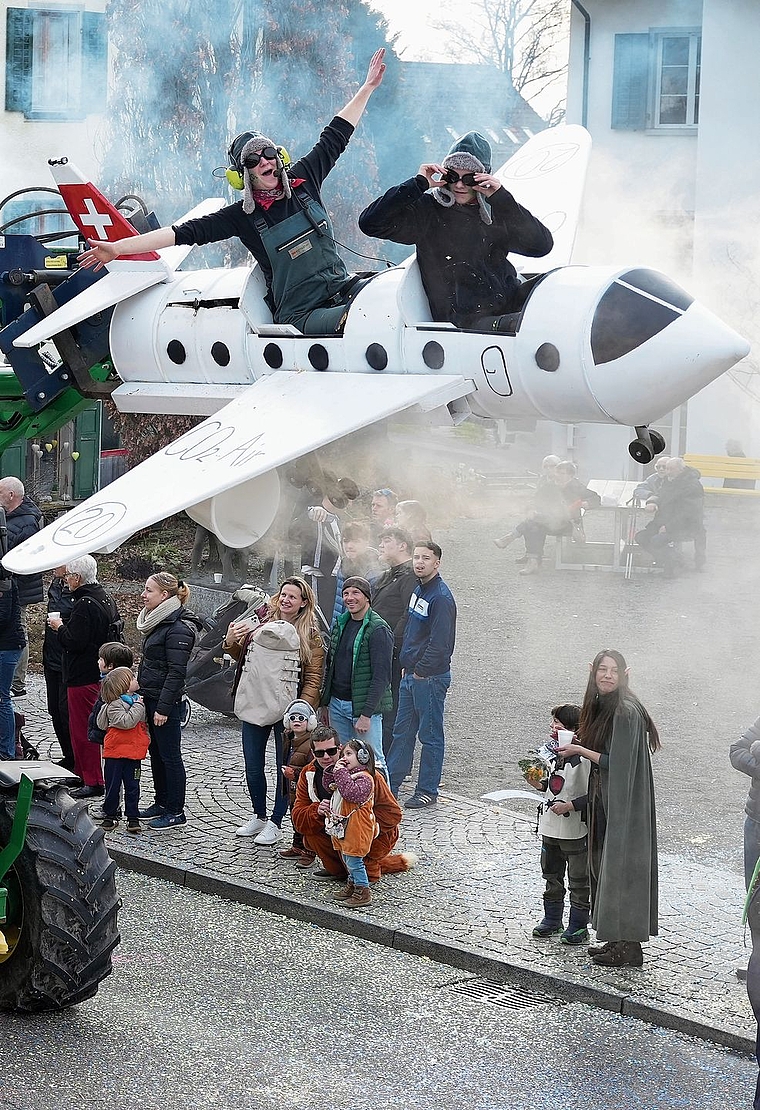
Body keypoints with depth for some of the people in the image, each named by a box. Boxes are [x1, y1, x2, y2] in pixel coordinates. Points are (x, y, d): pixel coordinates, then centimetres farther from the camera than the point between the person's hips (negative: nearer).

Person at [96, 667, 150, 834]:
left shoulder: (135, 699, 11)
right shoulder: (114, 705, -14)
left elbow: (142, 724, 25)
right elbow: (126, 722, -28)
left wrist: (146, 739, 17)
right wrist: (138, 706, -23)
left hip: (133, 753, 6)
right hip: (115, 753, -6)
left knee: (132, 786, 7)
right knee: (113, 786, 5)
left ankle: (133, 818, 10)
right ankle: (110, 816, 18)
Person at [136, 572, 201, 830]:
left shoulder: (178, 628, -19)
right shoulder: (157, 621, 11)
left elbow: (176, 672, -21)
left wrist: (163, 707, -22)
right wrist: (140, 688, 18)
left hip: (166, 701, -10)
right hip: (150, 696, 10)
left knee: (169, 755, -2)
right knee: (155, 753, 16)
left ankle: (176, 813, 4)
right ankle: (162, 803, 27)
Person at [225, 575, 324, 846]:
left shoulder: (310, 637, -5)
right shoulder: (260, 626, 5)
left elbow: (314, 678, -7)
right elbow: (243, 656, 20)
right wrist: (231, 643, -1)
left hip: (286, 712, -4)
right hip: (255, 707, 4)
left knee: (285, 769, 4)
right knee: (253, 767, 12)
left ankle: (275, 823, 16)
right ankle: (258, 816, 30)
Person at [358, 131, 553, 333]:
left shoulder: (495, 210, 11)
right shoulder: (428, 209, 3)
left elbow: (542, 246, -1)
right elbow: (370, 223, -8)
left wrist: (502, 199, -9)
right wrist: (418, 184, -9)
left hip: (511, 308, 5)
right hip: (465, 321, -5)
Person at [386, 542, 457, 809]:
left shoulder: (441, 597, -18)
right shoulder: (418, 589, 11)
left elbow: (440, 642, -21)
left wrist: (420, 671, -15)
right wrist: (406, 665, 12)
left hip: (430, 677, -9)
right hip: (411, 674, 9)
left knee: (430, 734, 3)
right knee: (402, 731, 15)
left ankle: (427, 791, 12)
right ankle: (390, 784, 23)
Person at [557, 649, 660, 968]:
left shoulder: (627, 712, -19)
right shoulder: (601, 706, 9)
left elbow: (618, 763, -20)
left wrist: (580, 750, -15)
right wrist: (574, 742, 5)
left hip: (624, 804, -9)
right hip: (604, 800, 9)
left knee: (620, 868, -4)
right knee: (605, 866, 13)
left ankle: (630, 948, 3)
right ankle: (618, 940, 22)